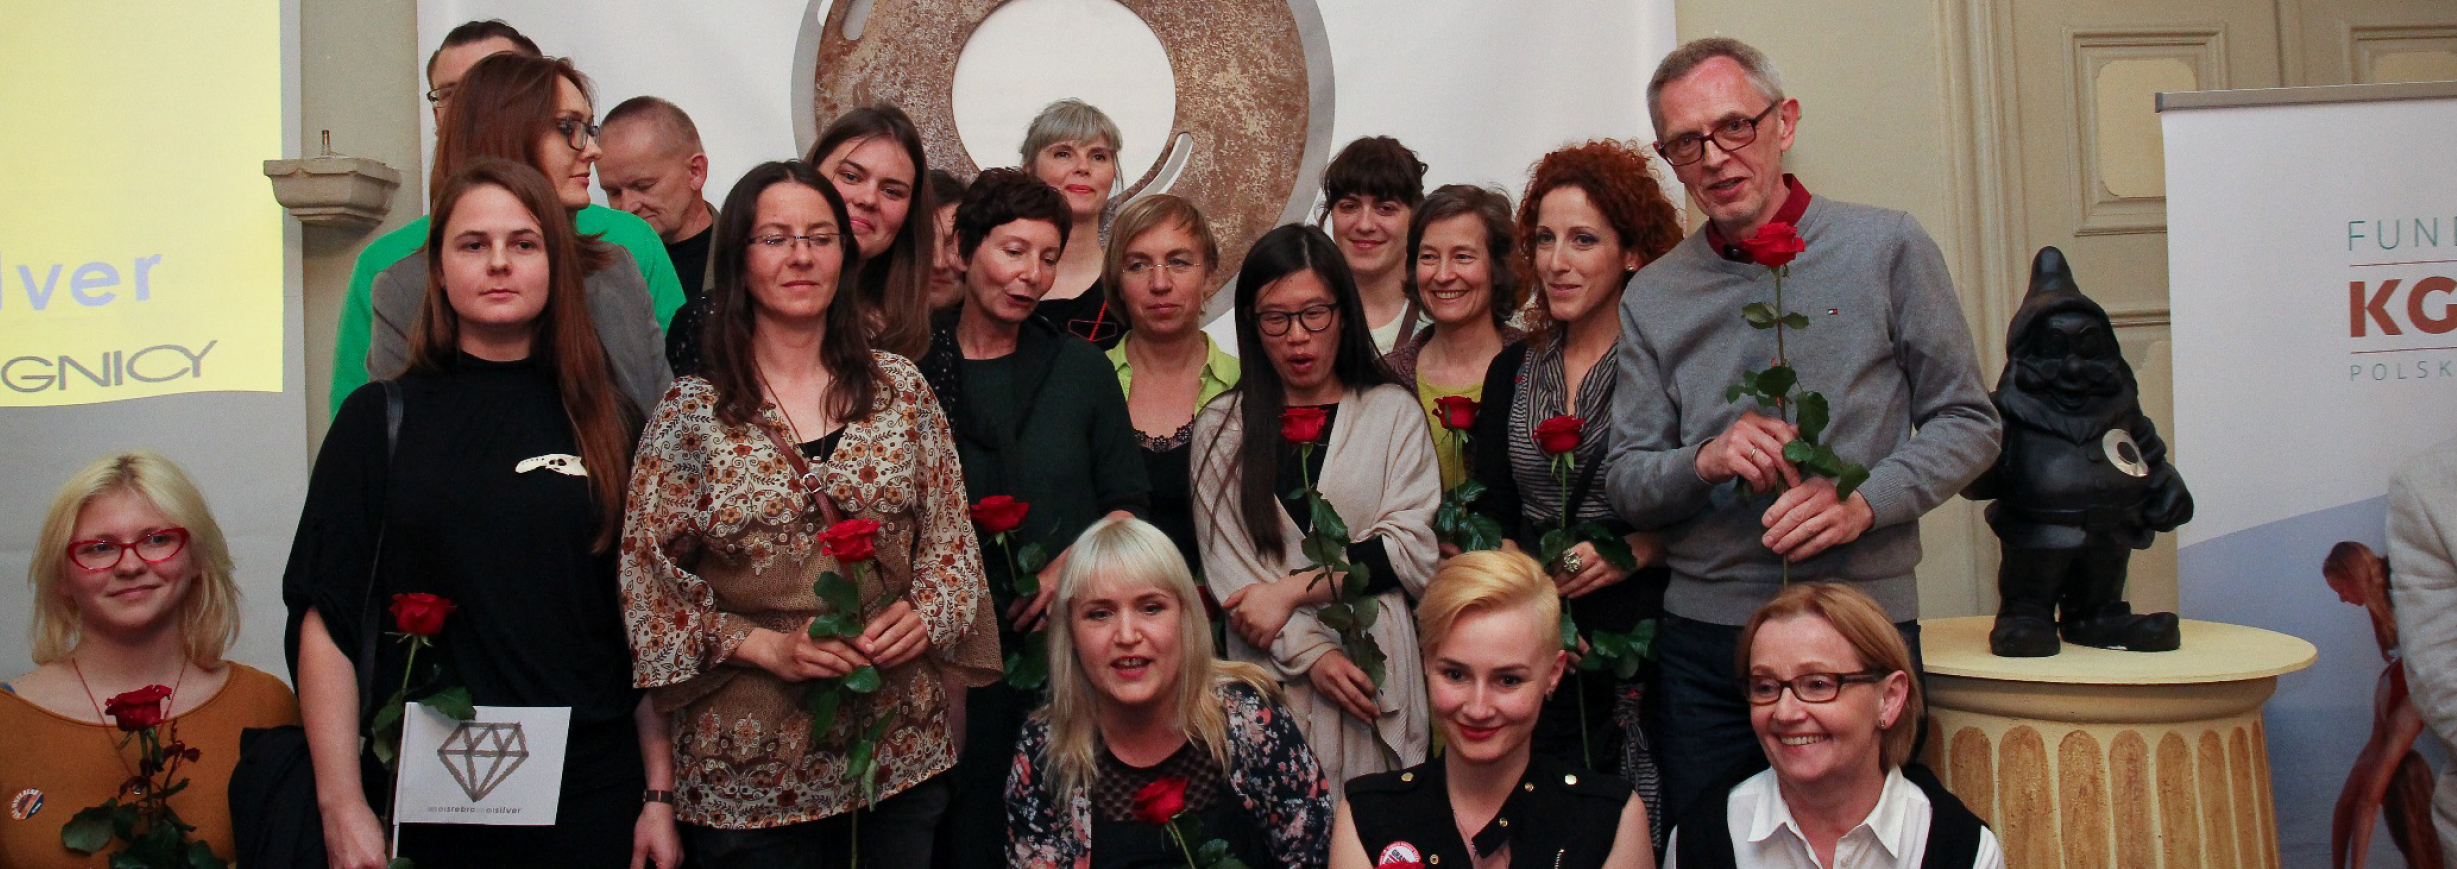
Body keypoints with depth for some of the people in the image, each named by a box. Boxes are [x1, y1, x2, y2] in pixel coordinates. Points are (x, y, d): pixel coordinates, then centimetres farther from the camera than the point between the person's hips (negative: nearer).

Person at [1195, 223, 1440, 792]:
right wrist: (1312, 654, -11)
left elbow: (1411, 550, -1)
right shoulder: (1221, 428, 8)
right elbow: (1225, 565, 0)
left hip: (1377, 673, 0)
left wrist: (1292, 590, -9)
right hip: (1268, 675, 0)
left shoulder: (1394, 413, 8)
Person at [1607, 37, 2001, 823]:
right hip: (1702, 637, 2)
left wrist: (1865, 499, -15)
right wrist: (1705, 461, -15)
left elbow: (1969, 423, 2)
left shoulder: (1886, 249, 1)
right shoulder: (1652, 298, 7)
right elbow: (1625, 483, 6)